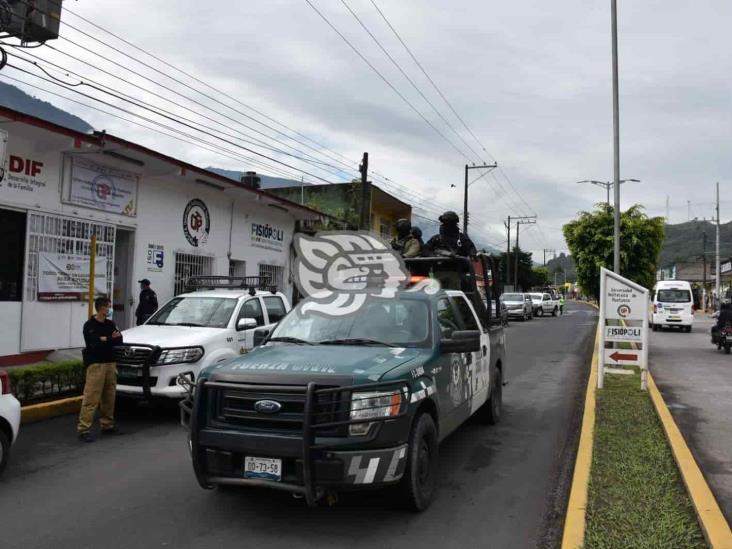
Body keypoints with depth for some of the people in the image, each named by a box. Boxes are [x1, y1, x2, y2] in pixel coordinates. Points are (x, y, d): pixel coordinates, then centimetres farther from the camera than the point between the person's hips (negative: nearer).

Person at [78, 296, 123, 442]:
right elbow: (95, 343, -15)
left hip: (110, 363, 6)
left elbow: (119, 340, 6)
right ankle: (84, 429, -7)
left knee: (109, 397, 10)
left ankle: (107, 425, 20)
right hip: (95, 364, -6)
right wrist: (111, 339, -4)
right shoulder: (89, 325, -4)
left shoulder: (110, 324, 14)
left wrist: (104, 339, -11)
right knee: (91, 398, -9)